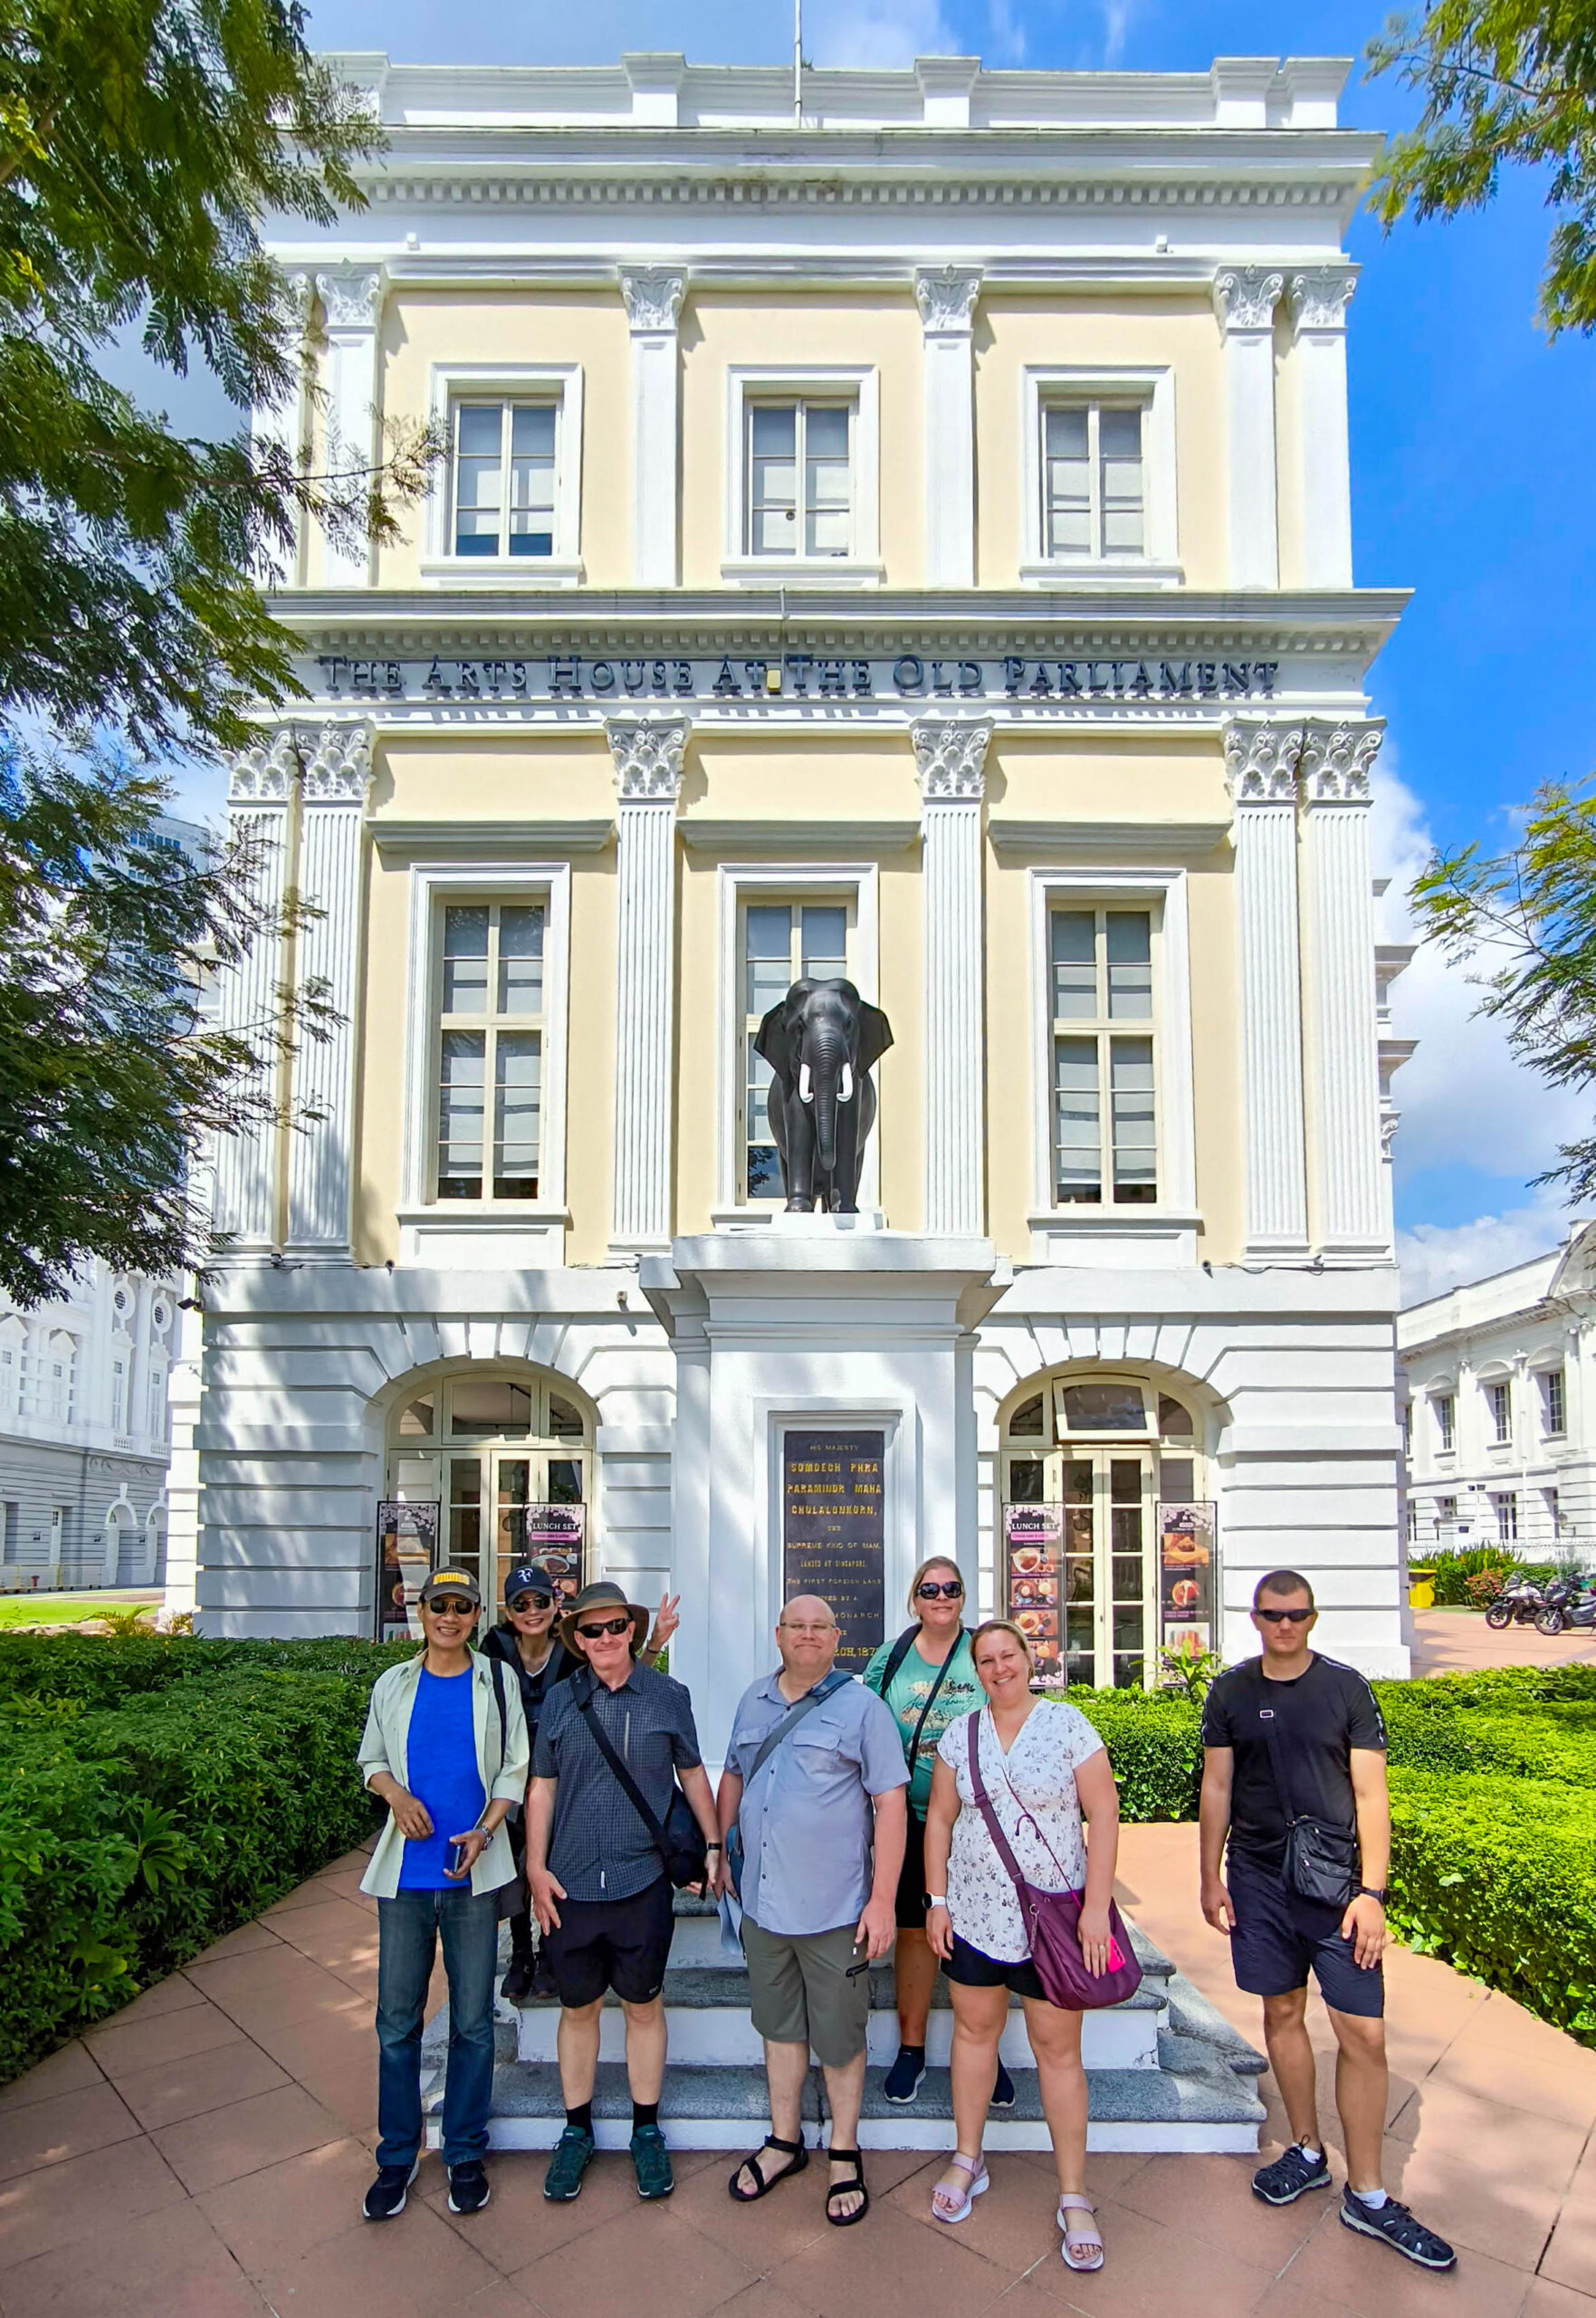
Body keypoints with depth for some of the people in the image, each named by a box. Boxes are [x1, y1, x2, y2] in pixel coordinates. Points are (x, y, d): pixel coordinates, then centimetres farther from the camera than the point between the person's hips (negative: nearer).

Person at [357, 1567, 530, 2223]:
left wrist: (484, 1832, -12)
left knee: (472, 2021, 7)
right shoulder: (393, 1685, 6)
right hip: (404, 1874, 1)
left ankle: (465, 2155, 22)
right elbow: (371, 1760, 12)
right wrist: (396, 1795, -9)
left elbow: (514, 1769, 3)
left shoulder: (497, 1684, 2)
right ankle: (397, 2156, 23)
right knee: (397, 2020, 7)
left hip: (473, 1874, -1)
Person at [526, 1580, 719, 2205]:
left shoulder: (668, 1697, -2)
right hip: (569, 1886, 1)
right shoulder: (560, 1701, 0)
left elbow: (692, 1775, 9)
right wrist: (536, 1867, 1)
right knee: (578, 2008, 14)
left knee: (643, 2006, 12)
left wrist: (713, 1843, 8)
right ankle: (577, 2130, 31)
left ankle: (647, 2131, 28)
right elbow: (541, 1787, 5)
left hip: (642, 1882, -1)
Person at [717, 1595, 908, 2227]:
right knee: (779, 2025, 18)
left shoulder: (861, 1706, -9)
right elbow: (733, 1777, 20)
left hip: (834, 1909, -4)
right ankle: (785, 2141, 36)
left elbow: (890, 1803, -11)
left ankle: (844, 2154, 28)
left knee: (839, 2036, 9)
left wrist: (882, 1900, -14)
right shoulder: (753, 1701, 6)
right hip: (762, 1902, 5)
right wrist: (716, 1850, 15)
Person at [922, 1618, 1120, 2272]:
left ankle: (1074, 2197, 16)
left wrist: (1096, 1904, -12)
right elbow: (939, 1819, 8)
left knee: (1058, 2048, 4)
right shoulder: (959, 1735, 2)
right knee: (974, 2028, 14)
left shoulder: (1067, 1724, -8)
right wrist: (937, 1901, 4)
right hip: (974, 1915, 3)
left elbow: (1103, 1812, -8)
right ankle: (967, 2161, 33)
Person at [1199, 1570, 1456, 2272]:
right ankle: (1307, 2152, 31)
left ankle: (1366, 2196, 11)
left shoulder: (1346, 1688, -3)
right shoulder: (1231, 1693, 1)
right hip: (1258, 1879, 2)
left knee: (1364, 2033, -3)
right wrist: (1211, 1879, 4)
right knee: (1282, 2011, 12)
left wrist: (1370, 1892, -9)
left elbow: (1370, 1795, -3)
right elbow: (1216, 1790, 6)